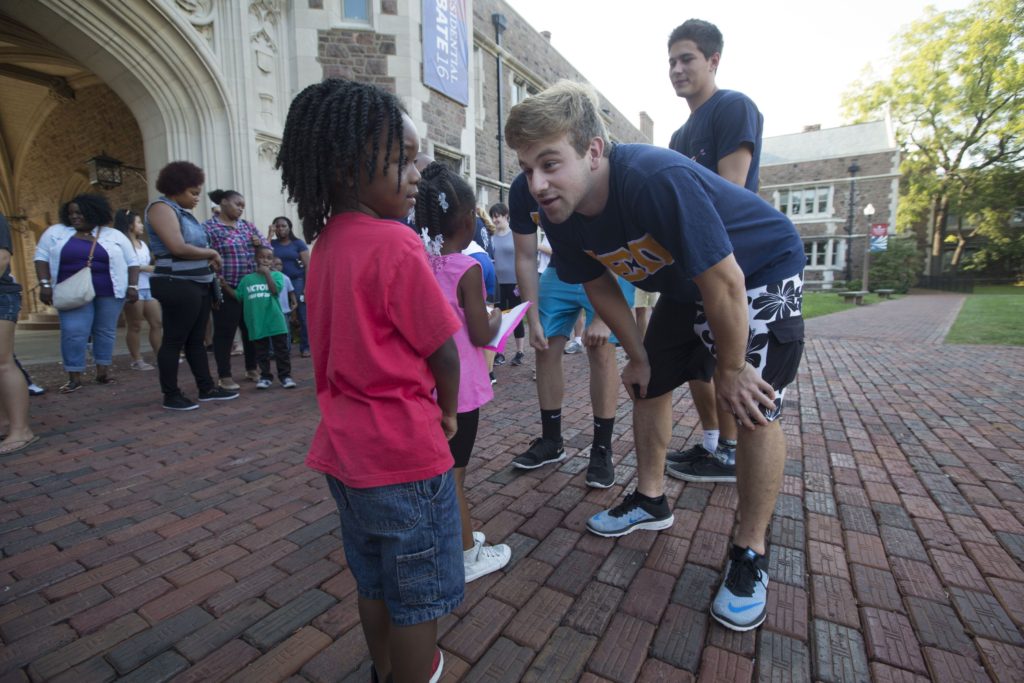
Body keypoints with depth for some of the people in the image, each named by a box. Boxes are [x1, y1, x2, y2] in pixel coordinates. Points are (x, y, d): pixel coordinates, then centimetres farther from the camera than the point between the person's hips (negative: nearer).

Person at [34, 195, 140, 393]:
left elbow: (132, 262, 6)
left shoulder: (115, 236, 7)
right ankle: (74, 377, -3)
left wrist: (133, 286, -5)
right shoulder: (56, 232, 9)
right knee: (73, 332, -9)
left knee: (106, 331, 4)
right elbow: (42, 257, 7)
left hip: (109, 293, 0)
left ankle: (102, 371, 13)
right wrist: (45, 284, -5)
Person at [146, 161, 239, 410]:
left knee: (196, 339, 12)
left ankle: (207, 388, 19)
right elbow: (178, 248, -20)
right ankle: (171, 396, 7)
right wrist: (211, 253, -6)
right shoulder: (162, 207, -8)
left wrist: (210, 258, -2)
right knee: (174, 341, -1)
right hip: (178, 285, -9)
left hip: (199, 284, 9)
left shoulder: (183, 211, 18)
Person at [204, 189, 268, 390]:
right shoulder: (209, 227, -3)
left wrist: (260, 243, -6)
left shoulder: (247, 225, 16)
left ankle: (252, 369, 24)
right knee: (225, 332, -1)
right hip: (226, 289, -6)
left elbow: (267, 245, 16)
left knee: (252, 329, 11)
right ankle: (224, 376, 8)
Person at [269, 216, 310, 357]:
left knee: (302, 316, -3)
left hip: (297, 281, -2)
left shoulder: (298, 243, 5)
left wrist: (307, 286, -10)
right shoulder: (273, 243, 13)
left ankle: (305, 347, 3)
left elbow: (307, 266, -1)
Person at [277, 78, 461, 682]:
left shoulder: (327, 241, 5)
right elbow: (442, 349, -17)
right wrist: (448, 412, 3)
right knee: (417, 600, 13)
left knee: (374, 584, 26)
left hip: (347, 448, 9)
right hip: (405, 452, -8)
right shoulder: (395, 244, -20)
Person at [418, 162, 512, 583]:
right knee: (452, 474, 5)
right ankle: (467, 558, 24)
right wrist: (496, 317, 5)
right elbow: (481, 335, -15)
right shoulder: (467, 269, -17)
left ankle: (460, 537, 41)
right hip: (459, 386, -7)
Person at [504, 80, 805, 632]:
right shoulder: (560, 215, -16)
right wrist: (637, 355, 3)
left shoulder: (659, 179, -38)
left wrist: (731, 369, -20)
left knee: (753, 407, -15)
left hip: (763, 269, -6)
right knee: (648, 384, 10)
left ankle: (750, 554, 5)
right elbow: (601, 286, -1)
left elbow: (724, 284, -32)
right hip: (686, 286, 7)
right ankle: (650, 500, 30)